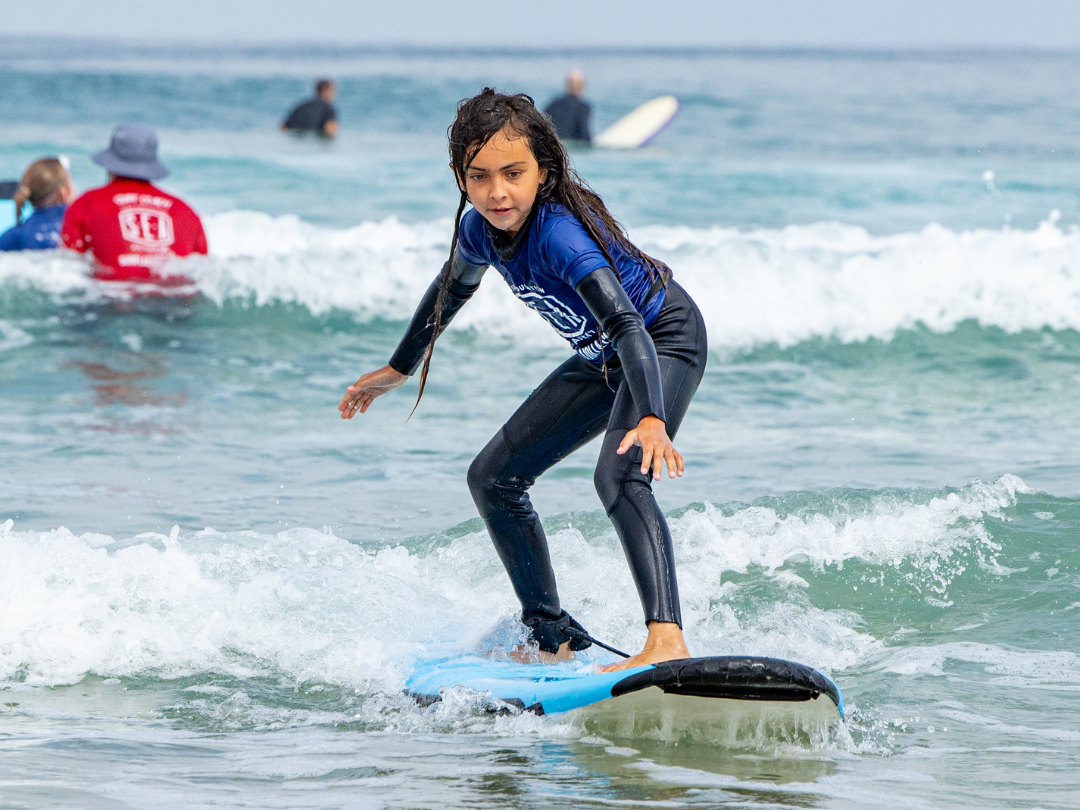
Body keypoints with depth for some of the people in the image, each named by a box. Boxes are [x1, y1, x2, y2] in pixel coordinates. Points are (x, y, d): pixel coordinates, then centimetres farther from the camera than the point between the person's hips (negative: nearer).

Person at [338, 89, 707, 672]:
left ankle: (667, 640, -42)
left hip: (666, 340, -9)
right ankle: (553, 636, 20)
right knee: (493, 479, 10)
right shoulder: (481, 230, -12)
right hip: (604, 359, 9)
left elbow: (627, 323, -47)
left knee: (618, 476, -34)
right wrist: (398, 369, 26)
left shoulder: (558, 231, -36)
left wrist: (652, 418, -62)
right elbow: (452, 289, 12)